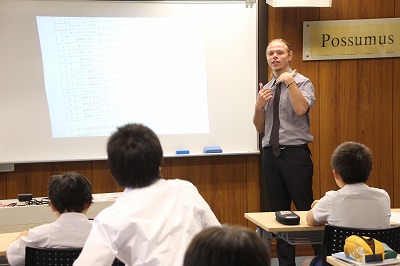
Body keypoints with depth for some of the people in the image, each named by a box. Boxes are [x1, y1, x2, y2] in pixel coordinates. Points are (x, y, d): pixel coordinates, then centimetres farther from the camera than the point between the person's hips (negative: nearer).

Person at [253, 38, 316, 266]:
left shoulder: (301, 82, -1)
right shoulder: (266, 88, 15)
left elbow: (301, 109, -21)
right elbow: (260, 128, 14)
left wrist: (289, 82, -19)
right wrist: (259, 106, -3)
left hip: (295, 153, -6)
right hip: (271, 153, 6)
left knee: (305, 208, -7)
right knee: (278, 211, 10)